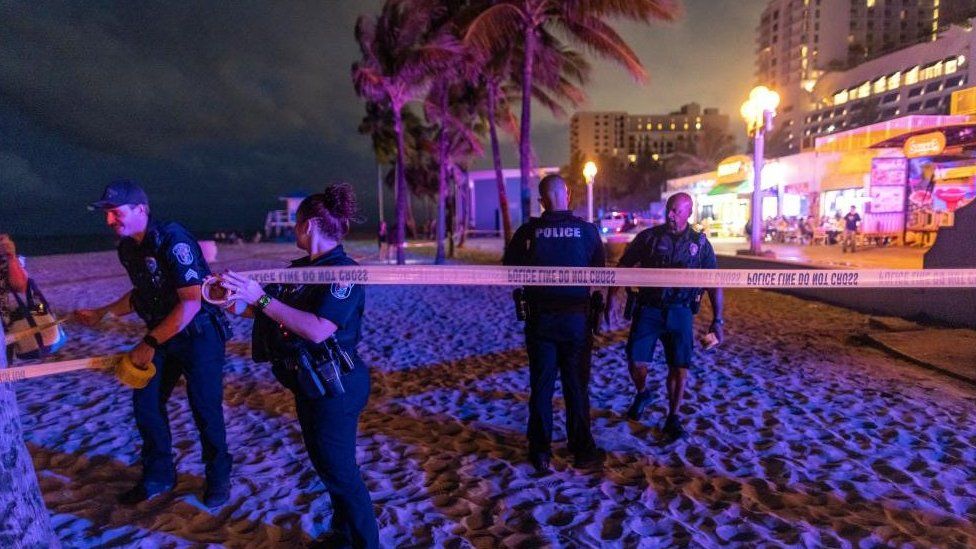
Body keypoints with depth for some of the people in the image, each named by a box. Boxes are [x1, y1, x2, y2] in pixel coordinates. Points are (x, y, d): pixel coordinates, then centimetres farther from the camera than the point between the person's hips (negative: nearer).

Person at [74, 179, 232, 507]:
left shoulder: (173, 240, -23)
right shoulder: (127, 248, 4)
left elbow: (192, 302, -26)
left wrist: (150, 344, -23)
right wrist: (102, 313, 14)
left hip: (199, 335, -8)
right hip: (161, 336, 8)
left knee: (205, 409, 0)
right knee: (145, 402, 10)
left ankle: (218, 479, 21)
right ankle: (158, 476, 30)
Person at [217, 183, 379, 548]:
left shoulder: (343, 272, -20)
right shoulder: (301, 267, 7)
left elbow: (318, 330, -30)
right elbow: (275, 312, 12)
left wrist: (261, 299, -27)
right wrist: (240, 299, -3)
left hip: (334, 388, -9)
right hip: (309, 385, 9)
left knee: (339, 470, 3)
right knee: (325, 463, 21)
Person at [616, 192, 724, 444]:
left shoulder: (700, 243, 4)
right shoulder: (648, 237, 1)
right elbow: (623, 267, 2)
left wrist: (717, 320, 2)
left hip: (680, 313, 1)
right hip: (648, 309, 0)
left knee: (679, 367, 2)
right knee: (636, 361, -7)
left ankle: (672, 419, 20)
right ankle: (642, 394, 27)